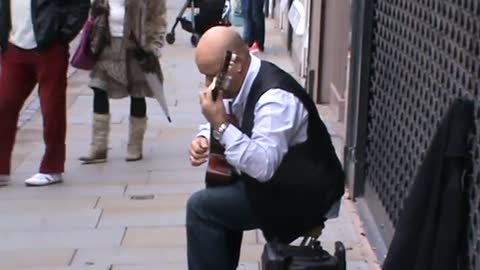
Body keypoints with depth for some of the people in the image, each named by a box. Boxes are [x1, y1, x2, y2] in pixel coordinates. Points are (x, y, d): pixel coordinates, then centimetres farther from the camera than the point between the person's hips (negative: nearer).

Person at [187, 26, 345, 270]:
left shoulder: (274, 97, -28)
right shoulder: (243, 81, 1)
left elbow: (264, 166, -36)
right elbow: (219, 123, 18)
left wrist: (221, 125, -34)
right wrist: (204, 139, -5)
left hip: (304, 194, -10)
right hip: (280, 179, 10)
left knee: (202, 207, -11)